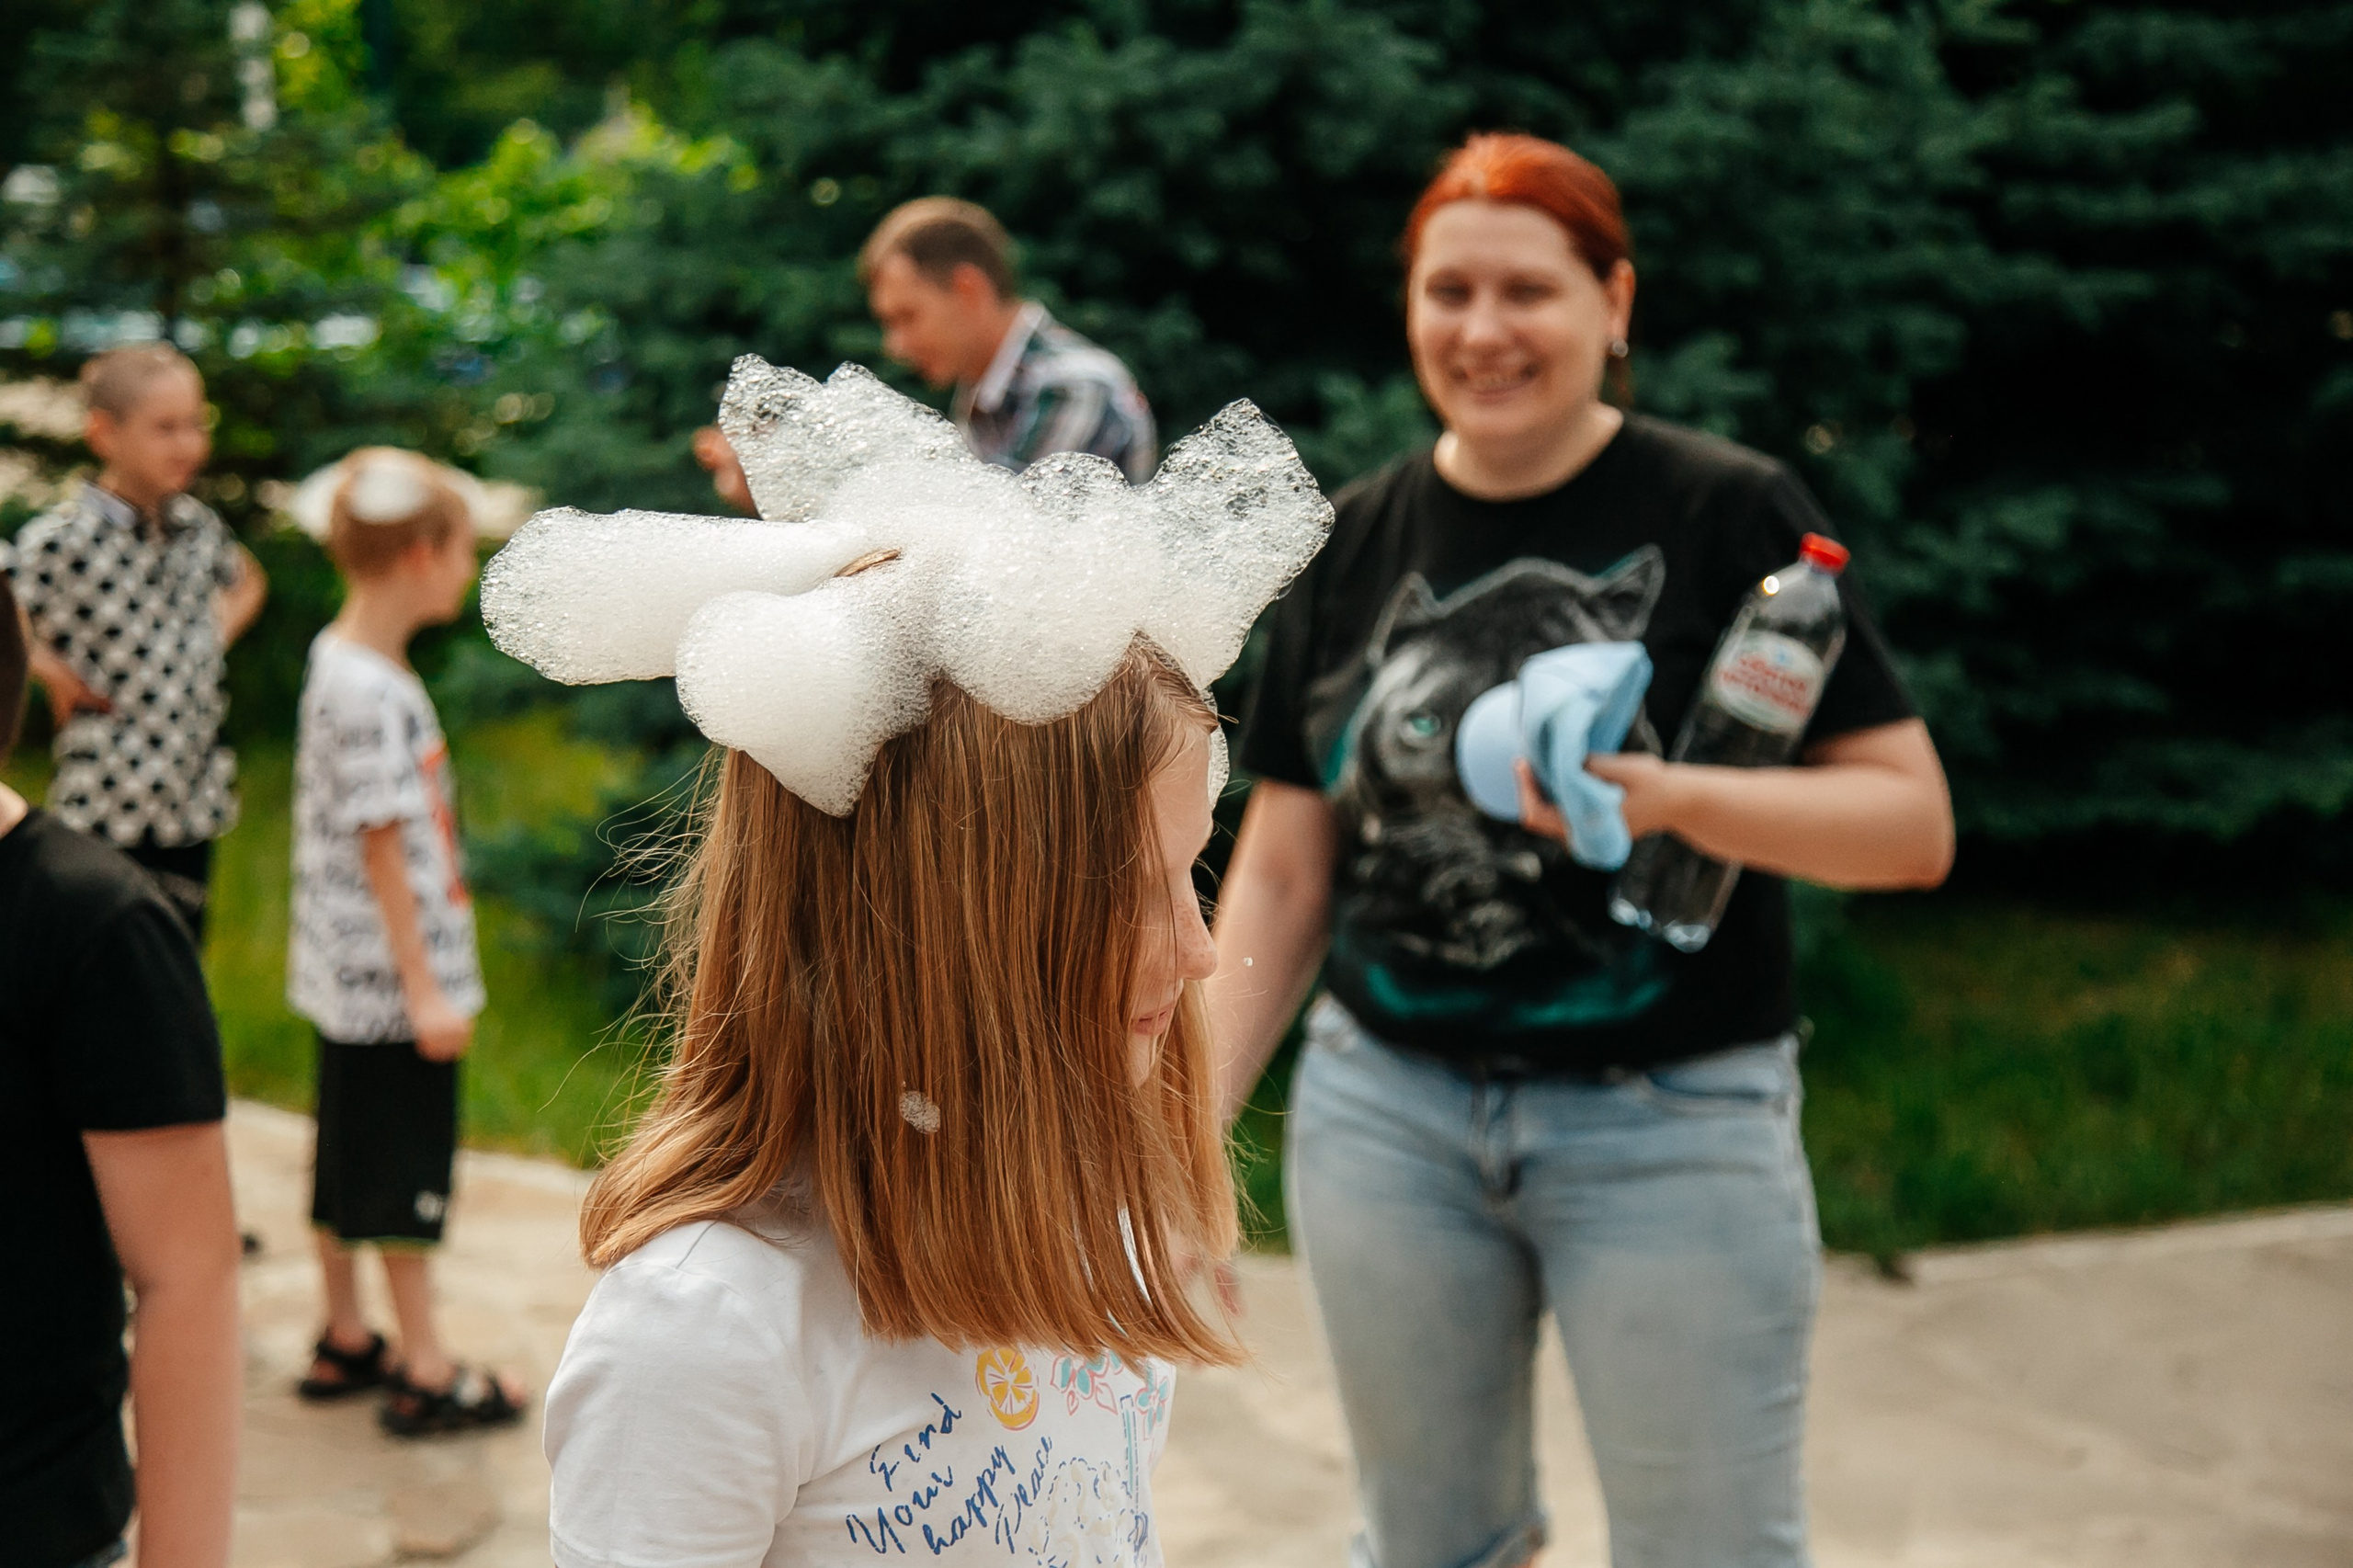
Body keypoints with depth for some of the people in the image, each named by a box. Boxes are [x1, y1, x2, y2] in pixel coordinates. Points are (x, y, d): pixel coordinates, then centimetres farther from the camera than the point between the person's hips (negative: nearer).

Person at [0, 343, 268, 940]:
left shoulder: (198, 525, 4)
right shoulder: (62, 541, -15)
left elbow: (244, 581, 26)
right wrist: (53, 671, -13)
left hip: (193, 800, 6)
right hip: (107, 802, -6)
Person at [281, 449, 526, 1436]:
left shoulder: (345, 662, 9)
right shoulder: (369, 690, -21)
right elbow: (382, 844, -21)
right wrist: (424, 986, -18)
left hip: (353, 975, 10)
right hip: (390, 977, -10)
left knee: (352, 1155, 17)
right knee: (404, 1167, 1)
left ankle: (345, 1343, 30)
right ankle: (425, 1375, 11)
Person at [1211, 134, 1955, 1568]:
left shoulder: (1732, 516, -7)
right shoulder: (1359, 543, 5)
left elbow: (1914, 824, -10)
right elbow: (1283, 870, 7)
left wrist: (1673, 799, -25)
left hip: (1673, 1124, -3)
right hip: (1387, 1110, 4)